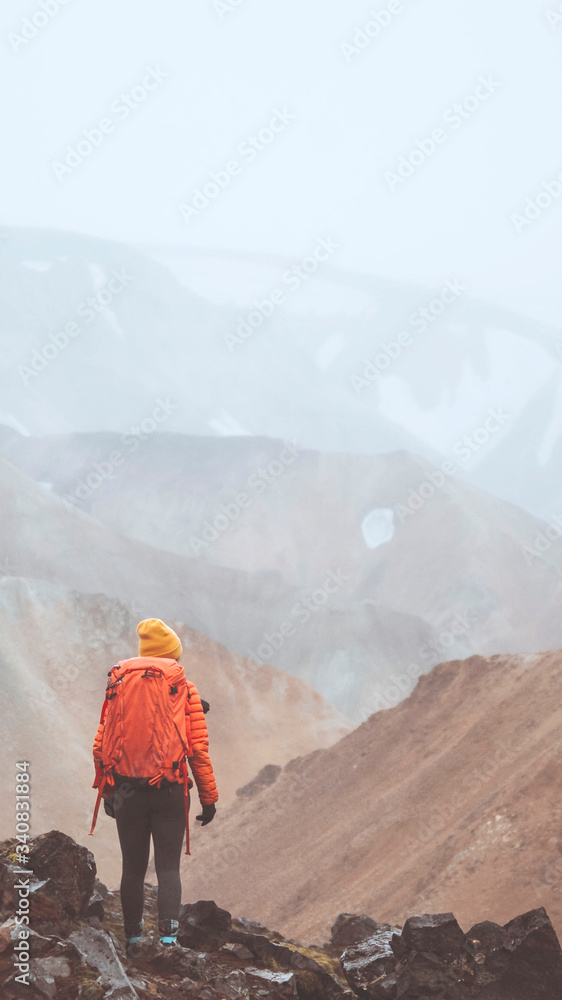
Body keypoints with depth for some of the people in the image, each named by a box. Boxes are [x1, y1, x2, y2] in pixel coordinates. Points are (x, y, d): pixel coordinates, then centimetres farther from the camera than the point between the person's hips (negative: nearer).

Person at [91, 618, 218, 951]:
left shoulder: (118, 685, 5)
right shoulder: (184, 688, -1)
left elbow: (101, 745, 6)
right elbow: (198, 748, -4)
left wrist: (106, 790, 18)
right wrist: (209, 796, 1)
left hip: (127, 790, 2)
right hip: (170, 792, -2)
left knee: (133, 868, 13)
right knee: (168, 867, 1)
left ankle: (133, 937, 19)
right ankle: (169, 934, -15)